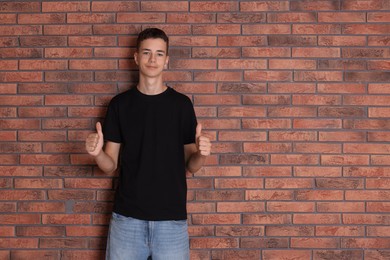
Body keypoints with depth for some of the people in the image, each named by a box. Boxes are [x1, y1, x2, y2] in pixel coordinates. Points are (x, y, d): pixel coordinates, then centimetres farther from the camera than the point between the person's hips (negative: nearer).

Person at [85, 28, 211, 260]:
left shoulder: (181, 104, 1)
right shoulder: (120, 104, 3)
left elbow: (191, 165, 4)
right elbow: (111, 165, 5)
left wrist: (201, 154, -17)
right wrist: (97, 153, -15)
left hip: (171, 218, 0)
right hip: (127, 217, 1)